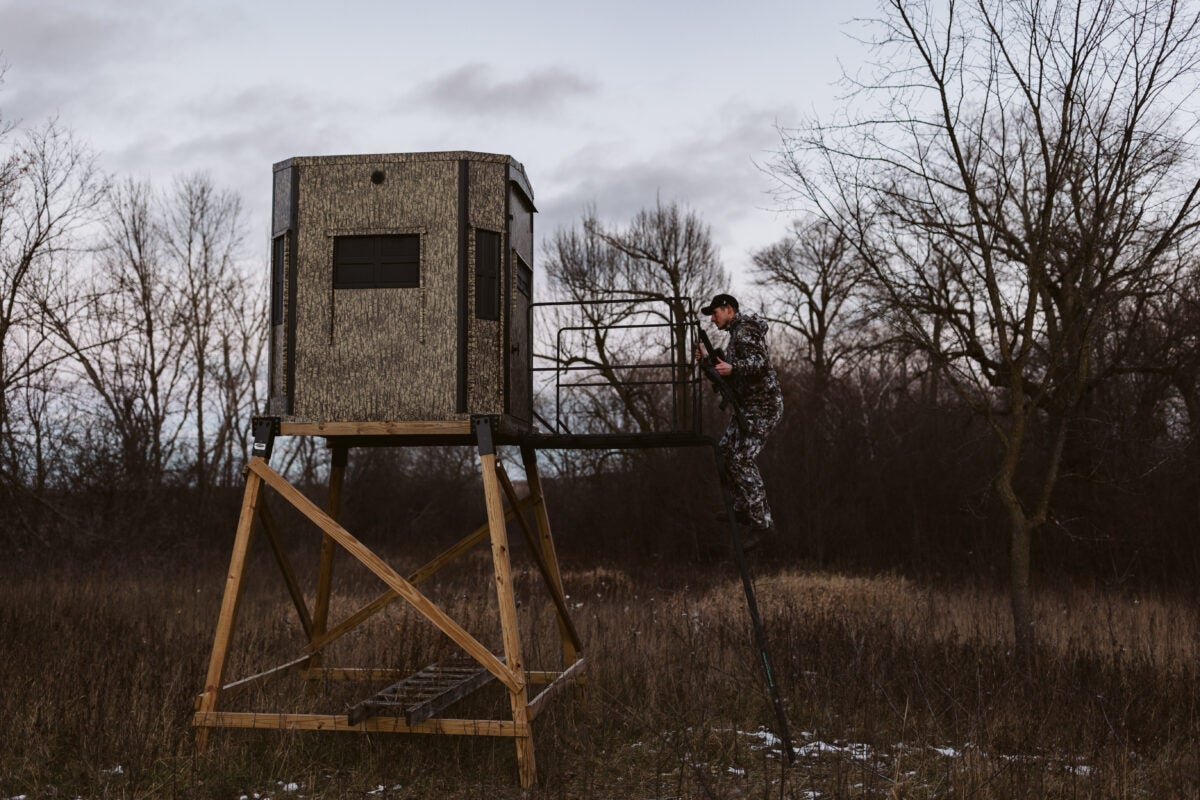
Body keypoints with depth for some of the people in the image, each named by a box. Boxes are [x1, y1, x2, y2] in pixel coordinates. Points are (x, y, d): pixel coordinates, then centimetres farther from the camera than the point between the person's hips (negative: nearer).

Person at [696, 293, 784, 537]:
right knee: (726, 452, 14)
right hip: (747, 405, 11)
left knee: (742, 460, -13)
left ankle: (761, 522, -8)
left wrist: (732, 368, -40)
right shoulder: (736, 333, 19)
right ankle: (743, 510, 23)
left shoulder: (745, 331, -12)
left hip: (763, 406, -11)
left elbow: (760, 361, -27)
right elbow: (731, 376, 22)